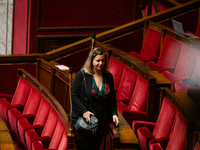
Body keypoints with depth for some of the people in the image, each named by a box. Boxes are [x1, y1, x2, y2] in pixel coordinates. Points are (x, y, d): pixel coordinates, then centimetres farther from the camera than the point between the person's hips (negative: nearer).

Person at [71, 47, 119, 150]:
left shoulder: (109, 77, 7)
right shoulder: (81, 75, -7)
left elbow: (112, 97, 14)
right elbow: (74, 95, -9)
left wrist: (114, 113, 1)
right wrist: (84, 111, -18)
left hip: (102, 122, 4)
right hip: (83, 121, -4)